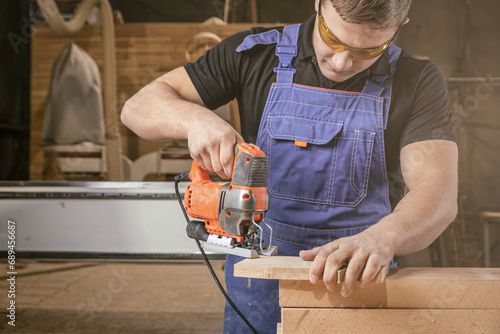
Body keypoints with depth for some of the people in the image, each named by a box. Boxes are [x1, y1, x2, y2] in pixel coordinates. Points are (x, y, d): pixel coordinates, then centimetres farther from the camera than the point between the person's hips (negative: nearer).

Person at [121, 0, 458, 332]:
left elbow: (438, 193, -22)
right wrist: (196, 118, -26)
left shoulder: (418, 82, -8)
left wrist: (381, 238, -43)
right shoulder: (256, 53, -5)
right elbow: (139, 107, -4)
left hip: (356, 282, 0)